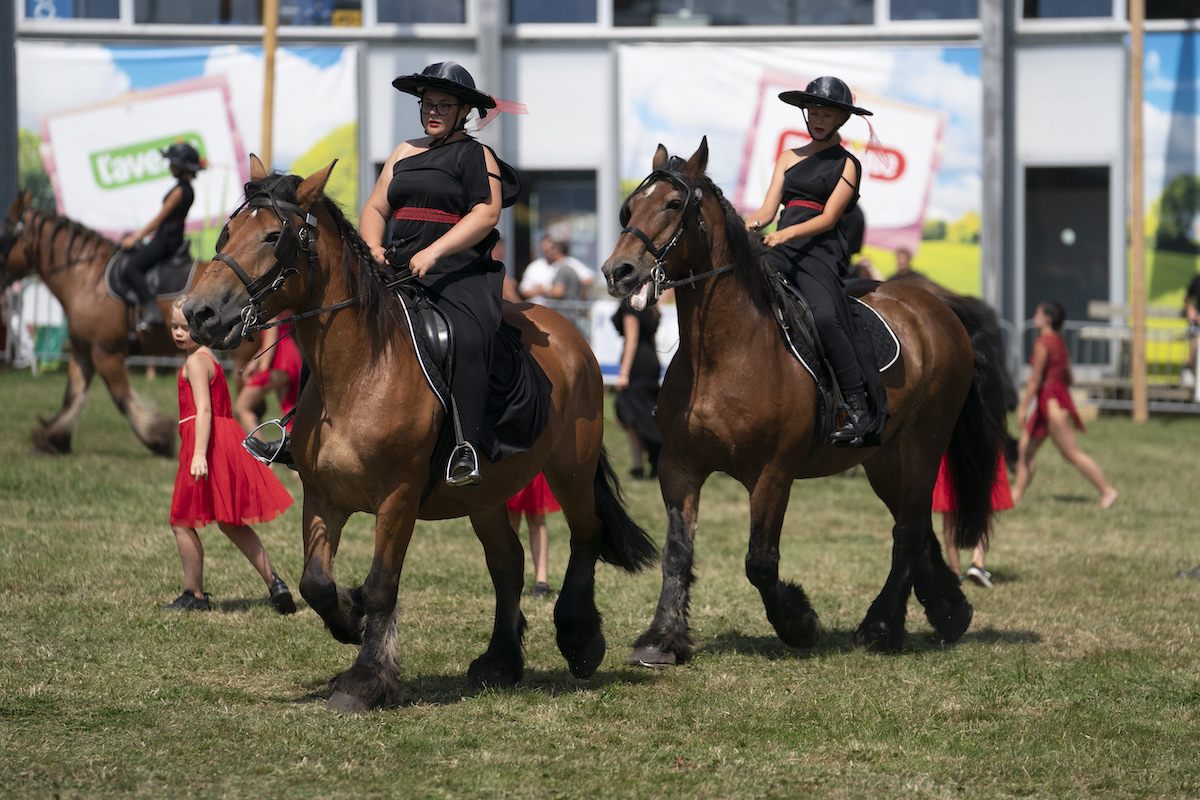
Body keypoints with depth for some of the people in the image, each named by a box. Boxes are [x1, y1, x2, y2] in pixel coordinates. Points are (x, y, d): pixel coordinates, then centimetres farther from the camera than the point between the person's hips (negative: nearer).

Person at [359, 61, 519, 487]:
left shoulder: (476, 156, 4)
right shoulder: (405, 152, 23)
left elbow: (486, 213, -10)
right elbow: (374, 209, 23)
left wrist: (435, 251, -21)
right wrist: (374, 247, 0)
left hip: (460, 272, -6)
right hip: (399, 272, 6)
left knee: (466, 338, -33)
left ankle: (467, 448, -38)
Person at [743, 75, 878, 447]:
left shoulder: (847, 165, 9)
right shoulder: (790, 158, 23)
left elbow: (828, 218, -3)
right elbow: (768, 209, 14)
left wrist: (786, 234, -19)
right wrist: (746, 228, -8)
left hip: (821, 252, -5)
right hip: (781, 251, 5)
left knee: (824, 316, -32)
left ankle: (859, 406, -30)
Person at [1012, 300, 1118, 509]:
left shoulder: (1043, 343, -15)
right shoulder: (1059, 342, 13)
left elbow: (1035, 378, -17)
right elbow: (1068, 378, 15)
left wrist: (1024, 407, -14)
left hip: (1051, 400, -10)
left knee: (1072, 453, -7)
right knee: (1026, 447, 12)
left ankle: (1107, 490, -6)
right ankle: (1017, 493, 15)